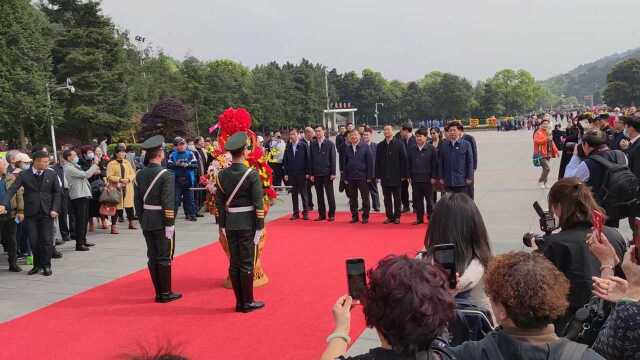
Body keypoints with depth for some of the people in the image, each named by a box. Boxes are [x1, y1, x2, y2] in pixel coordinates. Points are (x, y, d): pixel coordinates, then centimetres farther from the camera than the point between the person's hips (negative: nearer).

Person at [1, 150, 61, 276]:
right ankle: (37, 265, 20)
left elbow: (57, 192, 4)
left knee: (47, 240, -1)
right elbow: (12, 190, -9)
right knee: (34, 241, 3)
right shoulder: (24, 175, -2)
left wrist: (55, 209, -6)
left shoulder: (51, 174, 2)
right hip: (31, 213, 0)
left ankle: (46, 265, 13)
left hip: (46, 213, 0)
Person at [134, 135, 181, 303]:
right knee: (164, 257, 2)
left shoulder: (139, 175, 4)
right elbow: (168, 204, -18)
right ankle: (166, 293, 9)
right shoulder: (166, 175, -15)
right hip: (161, 223, -6)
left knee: (153, 257, 10)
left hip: (147, 222, 6)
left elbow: (137, 201, 7)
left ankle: (159, 293, 17)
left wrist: (142, 220, 14)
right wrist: (169, 225, -15)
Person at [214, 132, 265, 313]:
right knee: (247, 263, 2)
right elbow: (258, 204, -14)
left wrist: (222, 225, 12)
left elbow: (219, 202, 5)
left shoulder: (222, 174, 1)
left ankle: (239, 301, 18)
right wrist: (260, 227, -8)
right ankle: (248, 302, 10)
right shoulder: (252, 174, -13)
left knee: (234, 263, 10)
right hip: (247, 224, -5)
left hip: (230, 224, 5)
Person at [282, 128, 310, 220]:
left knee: (303, 193, 2)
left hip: (301, 174, -3)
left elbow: (307, 159, -3)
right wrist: (285, 173, 2)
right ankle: (296, 213, 12)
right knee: (294, 194, 7)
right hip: (291, 174, 3)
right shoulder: (288, 147, 7)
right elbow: (285, 161, 8)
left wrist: (307, 172, -7)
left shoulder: (303, 145, -3)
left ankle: (305, 212, 8)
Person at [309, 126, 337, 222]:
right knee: (319, 195, 7)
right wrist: (311, 174, 3)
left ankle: (331, 214, 8)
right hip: (317, 173, 3)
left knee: (330, 194, 1)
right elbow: (311, 160, 8)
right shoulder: (313, 145, 8)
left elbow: (333, 159, -3)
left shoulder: (330, 144, 0)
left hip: (327, 173, -3)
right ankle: (322, 214, 14)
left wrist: (333, 173, -9)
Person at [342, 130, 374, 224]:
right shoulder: (347, 148, 6)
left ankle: (365, 216, 12)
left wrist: (369, 176, -7)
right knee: (352, 199, 8)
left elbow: (370, 162, -3)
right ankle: (354, 216, 18)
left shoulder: (365, 147, -2)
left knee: (365, 198, 3)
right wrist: (344, 177, 4)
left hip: (362, 177, -3)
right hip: (350, 177, 3)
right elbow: (344, 163, 8)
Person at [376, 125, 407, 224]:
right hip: (385, 177, 3)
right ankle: (389, 216, 15)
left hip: (396, 176, -3)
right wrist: (378, 175, 2)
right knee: (387, 198, 7)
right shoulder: (380, 145, 7)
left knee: (397, 198, 5)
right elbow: (377, 162, 8)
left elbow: (403, 160, -4)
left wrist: (403, 175, -7)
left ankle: (397, 216, 13)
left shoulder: (399, 144, -3)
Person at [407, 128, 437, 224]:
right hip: (415, 179, 3)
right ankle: (419, 218, 17)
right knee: (417, 199, 8)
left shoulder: (431, 148, -5)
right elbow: (408, 163, 10)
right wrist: (409, 176, 5)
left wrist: (433, 177, -7)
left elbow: (434, 164, -4)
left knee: (429, 199, 5)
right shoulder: (411, 149, 6)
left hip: (427, 179, -3)